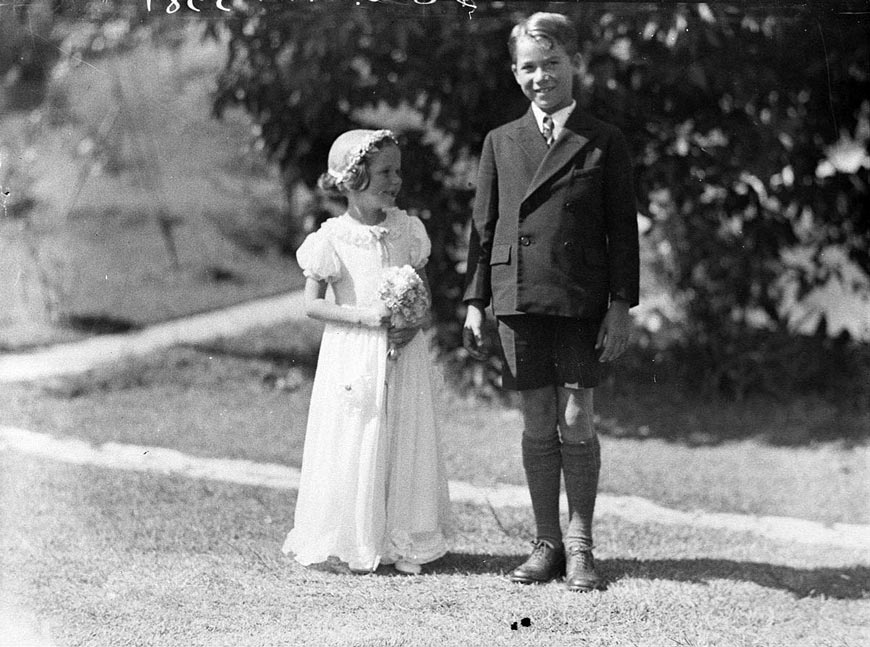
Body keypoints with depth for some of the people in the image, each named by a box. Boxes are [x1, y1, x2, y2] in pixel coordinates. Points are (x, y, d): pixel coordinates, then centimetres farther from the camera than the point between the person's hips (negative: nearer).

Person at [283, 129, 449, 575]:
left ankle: (402, 543, 12)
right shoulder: (333, 238, -7)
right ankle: (356, 543, 7)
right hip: (353, 355, -4)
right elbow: (312, 304, -6)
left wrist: (415, 322, -8)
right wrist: (365, 314, -18)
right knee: (355, 447, -3)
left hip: (402, 354, 4)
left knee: (405, 446, 4)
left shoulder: (408, 230, 5)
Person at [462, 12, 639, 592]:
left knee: (577, 422, -3)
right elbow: (484, 227, 12)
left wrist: (621, 306, -3)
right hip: (520, 300, 2)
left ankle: (580, 547, 7)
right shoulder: (501, 143, 11)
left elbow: (623, 230, 2)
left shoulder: (605, 143, 3)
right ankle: (547, 543, 14)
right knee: (538, 424, 5)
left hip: (583, 302, -2)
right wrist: (475, 301, 6)